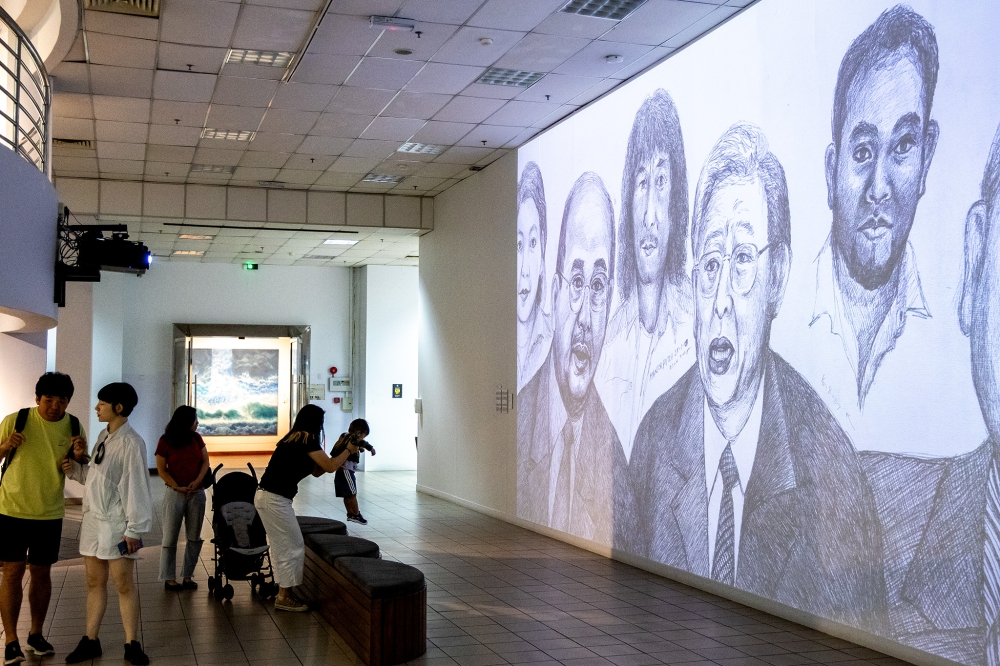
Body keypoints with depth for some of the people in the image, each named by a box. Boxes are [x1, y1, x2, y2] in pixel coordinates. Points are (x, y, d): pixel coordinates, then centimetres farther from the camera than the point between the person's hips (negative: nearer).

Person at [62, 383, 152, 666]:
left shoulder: (131, 442, -16)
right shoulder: (103, 436, 9)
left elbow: (136, 488, -17)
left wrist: (135, 529, -17)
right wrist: (75, 470, -1)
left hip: (117, 523, -7)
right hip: (93, 519, 7)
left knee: (124, 584, 1)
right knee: (94, 582, 13)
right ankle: (90, 641, 23)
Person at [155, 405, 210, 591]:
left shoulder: (196, 438, 7)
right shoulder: (165, 441, -4)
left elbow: (205, 461, 6)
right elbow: (161, 469, -5)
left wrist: (197, 481, -10)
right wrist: (178, 487, -14)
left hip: (197, 493, 4)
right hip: (175, 494, -4)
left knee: (194, 537, 5)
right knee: (170, 537, 2)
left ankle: (188, 575, 14)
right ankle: (169, 578, 9)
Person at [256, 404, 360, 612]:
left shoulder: (294, 439, 16)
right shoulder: (306, 439, -12)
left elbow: (317, 470, 20)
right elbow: (330, 467, -12)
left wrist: (339, 452, 12)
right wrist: (348, 451, 4)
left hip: (266, 497, 9)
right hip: (275, 500, -9)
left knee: (281, 547, 17)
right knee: (294, 547, 1)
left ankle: (283, 592, 24)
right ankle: (284, 597, 7)